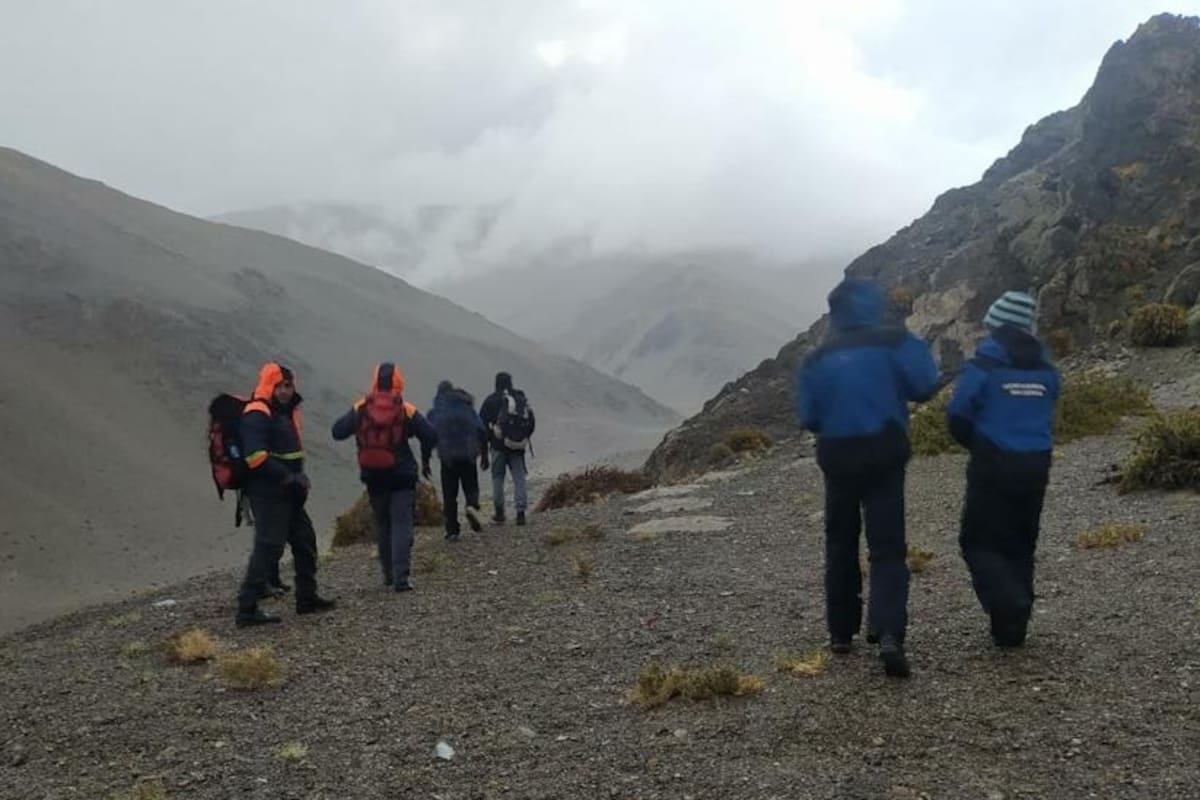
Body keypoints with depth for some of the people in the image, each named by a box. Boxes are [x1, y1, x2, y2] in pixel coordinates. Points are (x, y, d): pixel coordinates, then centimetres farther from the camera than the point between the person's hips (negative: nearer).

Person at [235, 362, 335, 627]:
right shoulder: (257, 415, -14)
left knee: (305, 541, 15)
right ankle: (247, 608, -7)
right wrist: (290, 477, -23)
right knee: (268, 546, -11)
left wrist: (299, 477, 11)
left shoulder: (286, 412, 17)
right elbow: (256, 456, -25)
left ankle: (307, 598, 27)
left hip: (288, 494, 10)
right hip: (268, 493, -10)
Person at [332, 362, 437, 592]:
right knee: (402, 525, -2)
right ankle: (401, 577, -11)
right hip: (402, 477, -3)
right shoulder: (406, 411, -8)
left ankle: (389, 573, 23)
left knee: (382, 525, 17)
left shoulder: (360, 409, -3)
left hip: (373, 478, 3)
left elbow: (337, 432, -3)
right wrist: (425, 461, 7)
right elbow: (430, 436, -10)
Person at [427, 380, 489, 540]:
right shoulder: (468, 408, 7)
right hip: (468, 455, 1)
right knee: (471, 486, 13)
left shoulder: (434, 413, 5)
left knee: (449, 494, 6)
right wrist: (484, 454, 6)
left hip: (447, 457, -1)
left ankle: (452, 530, 4)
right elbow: (482, 432, 1)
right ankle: (472, 506, -19)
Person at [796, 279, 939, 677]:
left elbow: (807, 417, 1)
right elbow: (924, 386, -11)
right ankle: (889, 634, -19)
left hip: (837, 457, 3)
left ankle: (841, 632, 21)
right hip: (884, 454, -2)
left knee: (840, 544, 16)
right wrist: (918, 350, 9)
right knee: (887, 547, -2)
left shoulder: (817, 359, 4)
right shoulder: (893, 341, -5)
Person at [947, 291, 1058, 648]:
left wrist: (975, 444, 9)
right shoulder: (1046, 370, 5)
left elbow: (958, 416, -9)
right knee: (1020, 545, 14)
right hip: (1035, 465, 6)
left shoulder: (984, 366, -11)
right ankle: (1012, 626, 17)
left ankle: (1009, 604, -17)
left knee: (979, 542, 3)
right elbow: (1047, 418, 12)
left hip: (994, 465, -5)